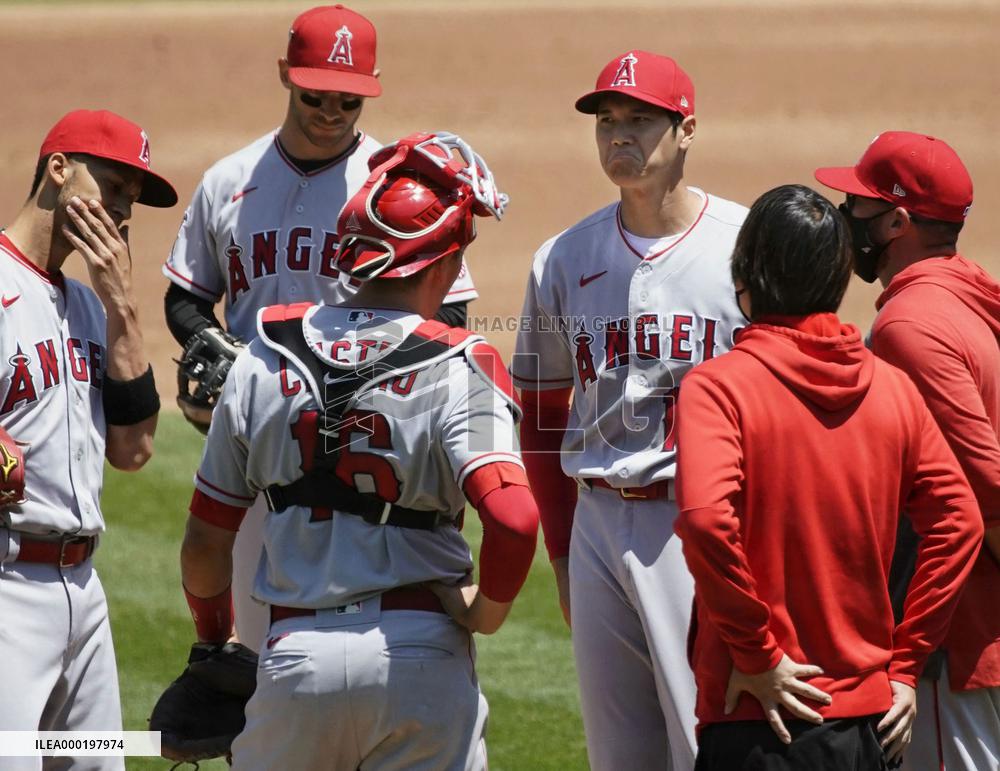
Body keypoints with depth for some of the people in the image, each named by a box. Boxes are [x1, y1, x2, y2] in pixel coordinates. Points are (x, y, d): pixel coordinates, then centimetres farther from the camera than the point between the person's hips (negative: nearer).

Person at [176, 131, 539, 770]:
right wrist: (486, 613, -5)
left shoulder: (264, 359, 3)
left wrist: (212, 640, 26)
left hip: (295, 657, 3)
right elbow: (513, 515, -24)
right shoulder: (460, 369, -9)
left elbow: (206, 540, 8)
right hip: (421, 654, -3)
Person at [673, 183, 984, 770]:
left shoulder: (717, 386, -9)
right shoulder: (893, 386, 5)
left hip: (759, 721, -5)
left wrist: (758, 654, -15)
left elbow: (705, 518, -24)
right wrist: (904, 665, 7)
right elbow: (958, 523, 4)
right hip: (869, 718, 5)